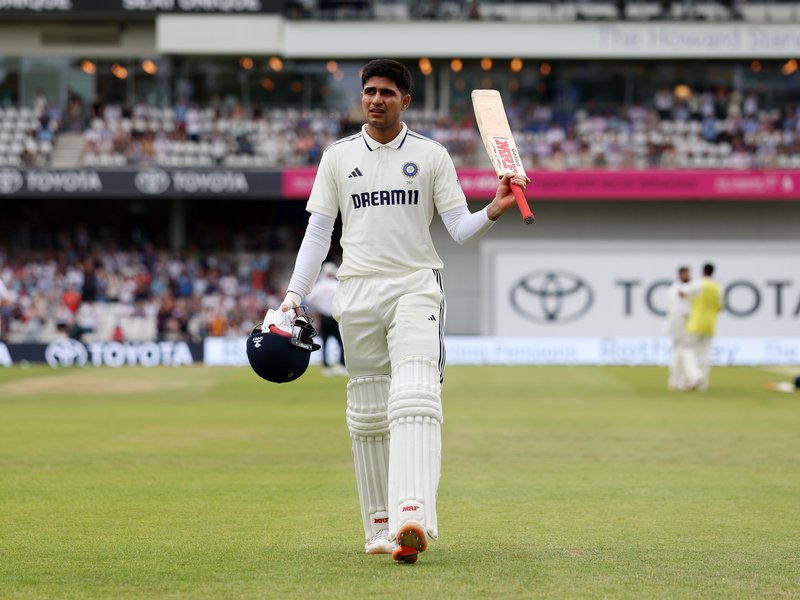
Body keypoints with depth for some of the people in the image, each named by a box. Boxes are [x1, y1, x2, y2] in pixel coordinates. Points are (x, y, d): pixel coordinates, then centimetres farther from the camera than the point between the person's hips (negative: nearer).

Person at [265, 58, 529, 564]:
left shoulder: (432, 156, 6)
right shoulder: (338, 157, 11)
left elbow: (461, 228, 2)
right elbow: (318, 233, 11)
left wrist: (495, 210, -18)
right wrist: (294, 296, 2)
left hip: (415, 288, -2)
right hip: (357, 293, 3)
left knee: (415, 398, -20)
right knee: (367, 414, 4)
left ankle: (412, 517, -34)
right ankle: (379, 526, 11)